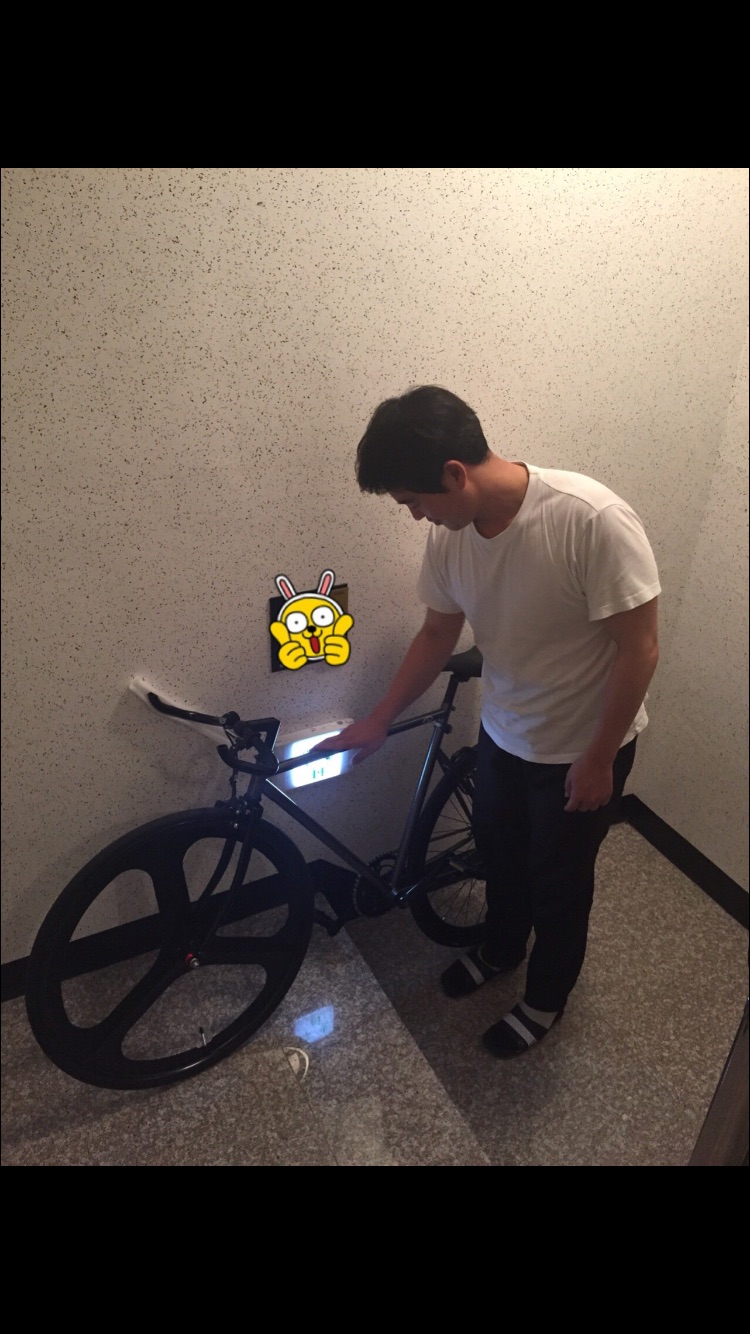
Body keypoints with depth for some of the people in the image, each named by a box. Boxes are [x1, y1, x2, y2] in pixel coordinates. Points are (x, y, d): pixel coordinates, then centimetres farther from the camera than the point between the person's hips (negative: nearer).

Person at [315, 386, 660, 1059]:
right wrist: (377, 723, 7)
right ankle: (501, 949, 55)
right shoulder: (450, 535, -12)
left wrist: (598, 759, -17)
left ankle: (546, 997, 44)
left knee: (559, 879, 15)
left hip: (582, 747, -5)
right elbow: (438, 635, 2)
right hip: (502, 733, 6)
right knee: (499, 853, 25)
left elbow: (639, 648, -24)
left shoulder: (593, 519, -32)